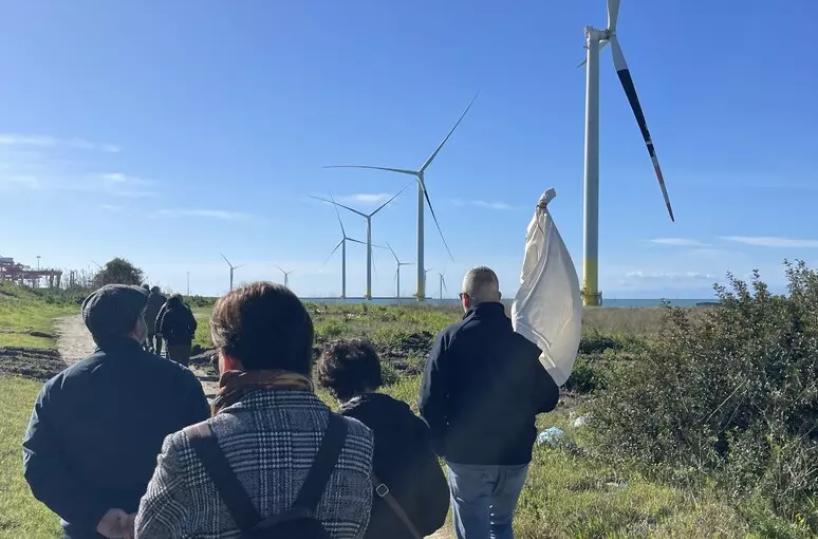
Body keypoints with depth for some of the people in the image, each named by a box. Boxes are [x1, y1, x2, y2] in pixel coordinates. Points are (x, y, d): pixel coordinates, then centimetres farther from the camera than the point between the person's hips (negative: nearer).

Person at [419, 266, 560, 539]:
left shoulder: (451, 337, -11)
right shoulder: (525, 338, -3)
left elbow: (430, 402, -14)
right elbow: (548, 399, 3)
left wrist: (440, 445, 1)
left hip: (466, 457, -3)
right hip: (515, 456, 3)